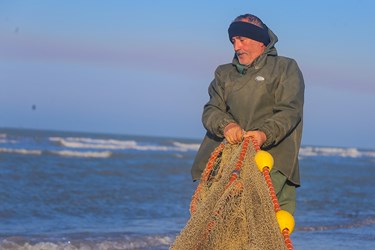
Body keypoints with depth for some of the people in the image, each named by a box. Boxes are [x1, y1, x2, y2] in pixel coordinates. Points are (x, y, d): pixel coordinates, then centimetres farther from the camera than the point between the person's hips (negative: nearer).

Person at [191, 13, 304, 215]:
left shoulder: (285, 68, 12)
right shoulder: (224, 74, 26)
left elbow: (290, 111, -2)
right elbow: (211, 111, 11)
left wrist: (265, 134, -22)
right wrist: (226, 125, -14)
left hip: (273, 162, -3)